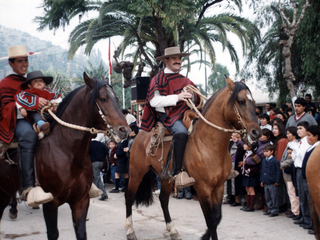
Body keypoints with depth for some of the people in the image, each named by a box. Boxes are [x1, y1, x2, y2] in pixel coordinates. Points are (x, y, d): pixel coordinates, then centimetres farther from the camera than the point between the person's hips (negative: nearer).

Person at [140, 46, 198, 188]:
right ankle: (178, 174, -36)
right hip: (167, 115, -7)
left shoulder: (184, 80, 23)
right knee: (181, 133, -35)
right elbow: (154, 101, -11)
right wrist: (177, 97, -20)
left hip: (184, 113, 7)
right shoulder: (158, 79, 3)